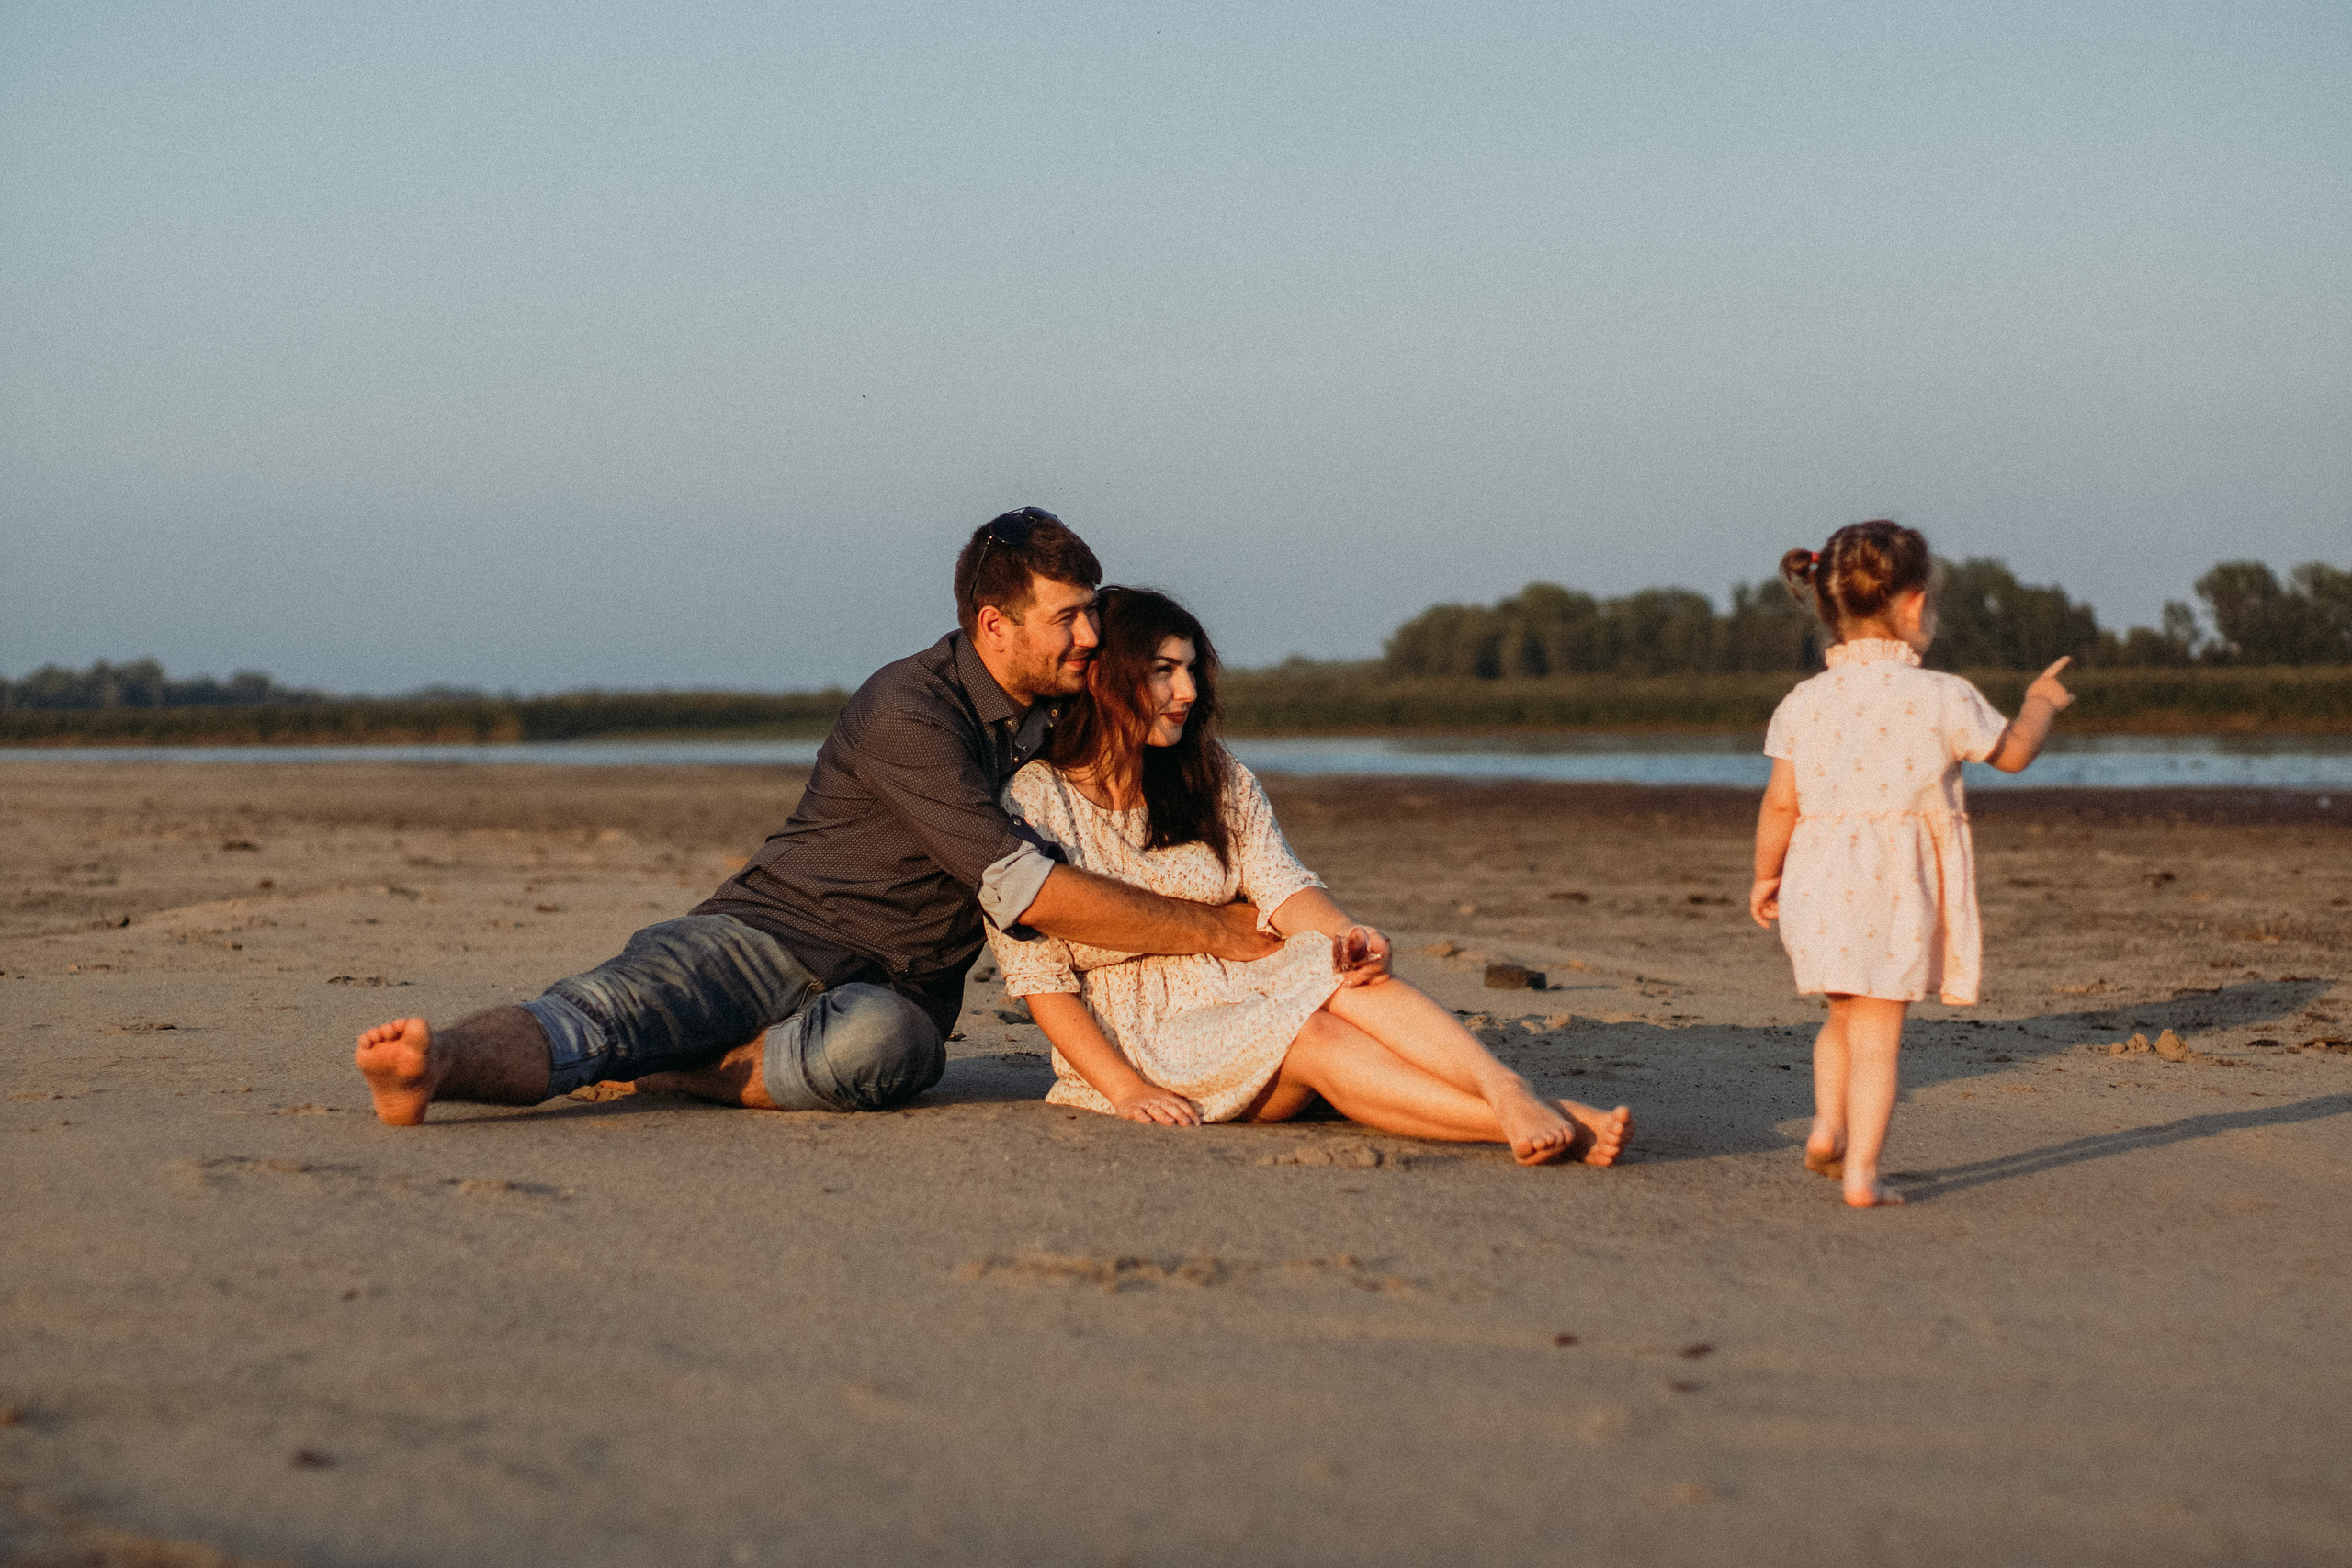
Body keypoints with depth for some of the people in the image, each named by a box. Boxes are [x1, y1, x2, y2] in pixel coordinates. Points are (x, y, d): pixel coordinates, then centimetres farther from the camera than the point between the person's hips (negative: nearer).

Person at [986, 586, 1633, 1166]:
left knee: (1341, 974, -29)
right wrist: (1126, 1090, -20)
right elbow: (1039, 976, -8)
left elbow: (1281, 887, -2)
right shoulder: (1032, 800, -5)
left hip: (1242, 989, 5)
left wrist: (1347, 935, -25)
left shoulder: (1215, 776, 11)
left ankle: (1512, 1094, -52)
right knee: (1313, 1037, -32)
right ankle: (1553, 1128, -48)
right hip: (1136, 1037, -5)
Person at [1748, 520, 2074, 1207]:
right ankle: (1860, 1171, -3)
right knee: (1877, 1032, 0)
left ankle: (1827, 1128, 15)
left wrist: (1765, 875, 15)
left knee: (1844, 1018, 24)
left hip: (1820, 885, 4)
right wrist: (2040, 703, 28)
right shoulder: (1943, 699, -7)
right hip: (1896, 890, -4)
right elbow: (2013, 752, 9)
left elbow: (1781, 802, 2)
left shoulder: (1802, 703, 1)